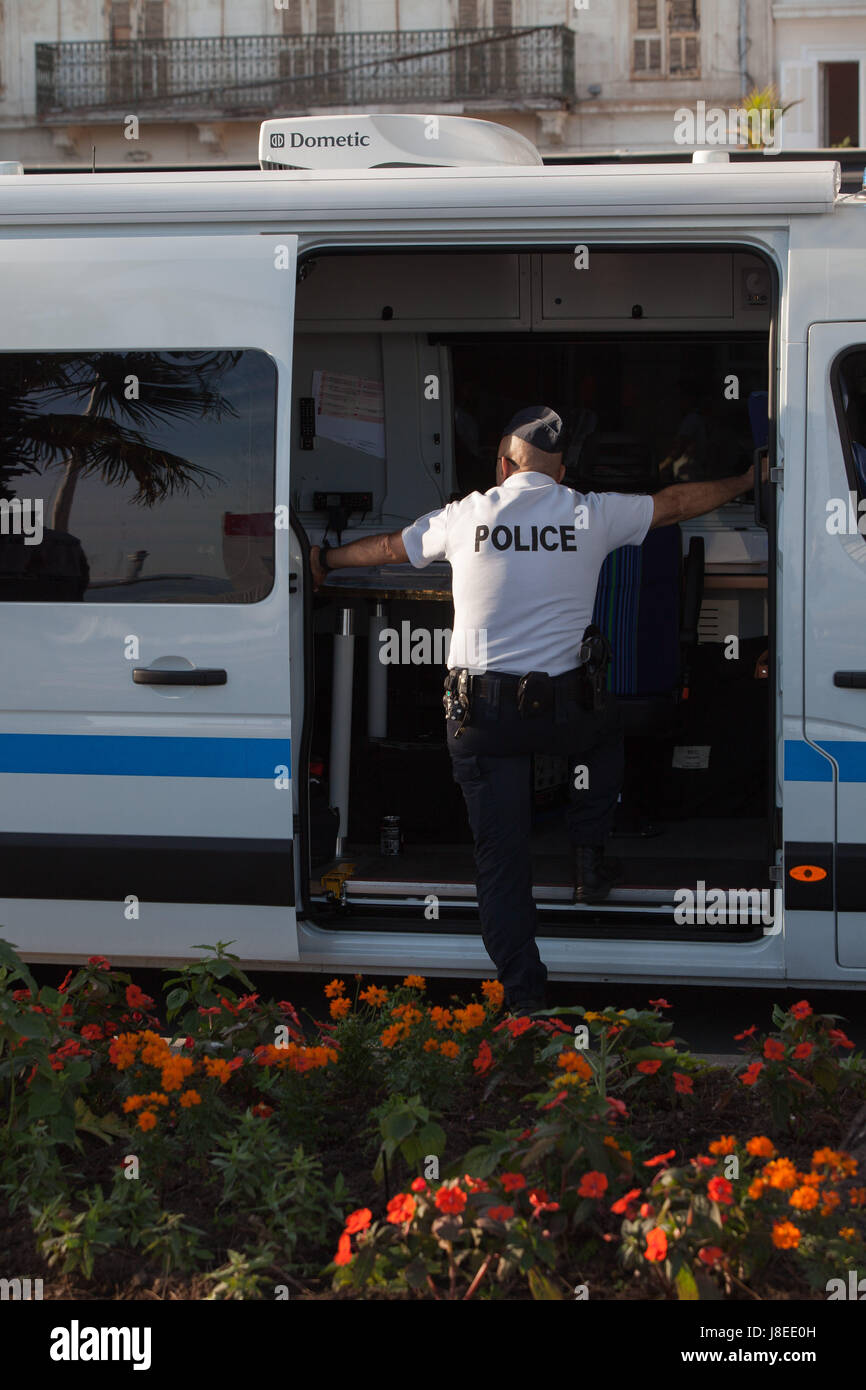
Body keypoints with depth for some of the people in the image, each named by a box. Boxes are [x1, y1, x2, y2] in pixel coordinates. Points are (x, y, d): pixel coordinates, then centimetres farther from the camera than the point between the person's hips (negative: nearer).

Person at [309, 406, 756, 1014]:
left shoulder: (467, 516, 2)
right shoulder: (592, 514, 0)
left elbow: (387, 547, 19)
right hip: (564, 707, 0)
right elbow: (678, 503, 15)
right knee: (606, 733, 36)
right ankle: (589, 860, 25)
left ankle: (524, 994, 5)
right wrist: (747, 481, 33)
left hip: (482, 713, 0)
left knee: (501, 854, 6)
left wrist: (326, 560, 38)